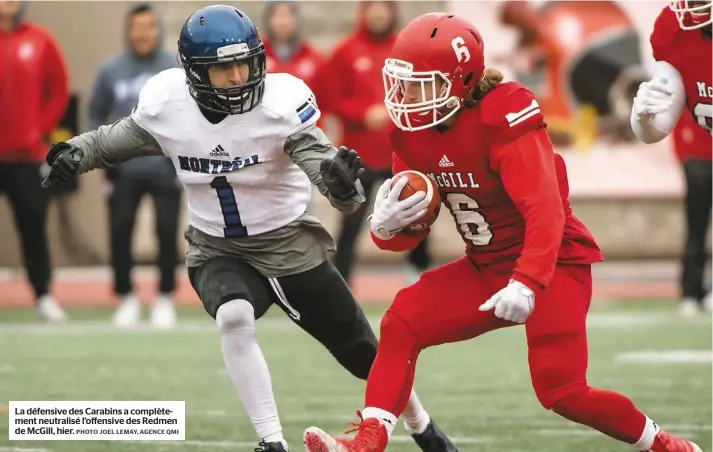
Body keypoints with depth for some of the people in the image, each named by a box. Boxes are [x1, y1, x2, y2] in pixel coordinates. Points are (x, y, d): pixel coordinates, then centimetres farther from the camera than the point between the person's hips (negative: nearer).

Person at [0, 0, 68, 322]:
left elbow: (59, 91, 10)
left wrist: (42, 129, 1)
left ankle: (43, 296, 10)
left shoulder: (40, 42, 4)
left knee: (33, 226, 3)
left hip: (27, 154, 1)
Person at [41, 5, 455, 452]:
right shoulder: (166, 104, -15)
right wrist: (78, 152, -14)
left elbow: (317, 157, -31)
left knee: (364, 354, 10)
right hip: (218, 251, 1)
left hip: (290, 244, -1)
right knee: (234, 318, -34)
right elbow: (119, 139, 5)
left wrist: (339, 178, -54)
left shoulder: (282, 102, -23)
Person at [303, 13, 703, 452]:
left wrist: (526, 284, -45)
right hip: (488, 268, 7)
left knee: (561, 390, -15)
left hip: (552, 263, -7)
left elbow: (545, 211, -32)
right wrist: (387, 227, -21)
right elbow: (410, 233, 4)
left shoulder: (503, 120, -24)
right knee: (402, 324, -11)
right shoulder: (414, 131, -1)